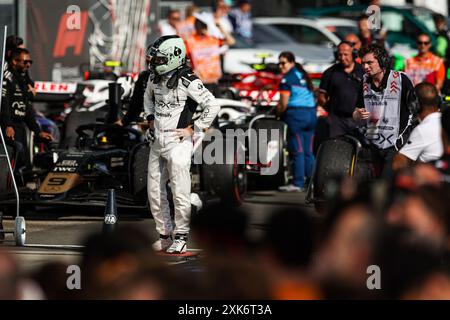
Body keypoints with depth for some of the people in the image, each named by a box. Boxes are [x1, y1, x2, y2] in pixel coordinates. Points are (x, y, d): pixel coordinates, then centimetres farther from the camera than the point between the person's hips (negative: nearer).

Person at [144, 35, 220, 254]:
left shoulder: (188, 82, -16)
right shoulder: (154, 78, 6)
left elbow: (212, 106, -15)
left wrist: (193, 129, -12)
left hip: (178, 143, -7)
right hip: (158, 143, 7)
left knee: (180, 193, -4)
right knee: (155, 192, 10)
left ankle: (181, 238, 5)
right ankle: (164, 235, 22)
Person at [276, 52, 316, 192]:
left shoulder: (287, 79, -5)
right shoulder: (304, 76, 18)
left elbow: (283, 103, -11)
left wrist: (278, 113, 6)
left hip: (296, 113, -8)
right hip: (311, 114, 8)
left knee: (298, 150, -6)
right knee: (308, 151, 9)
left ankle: (298, 183, -7)